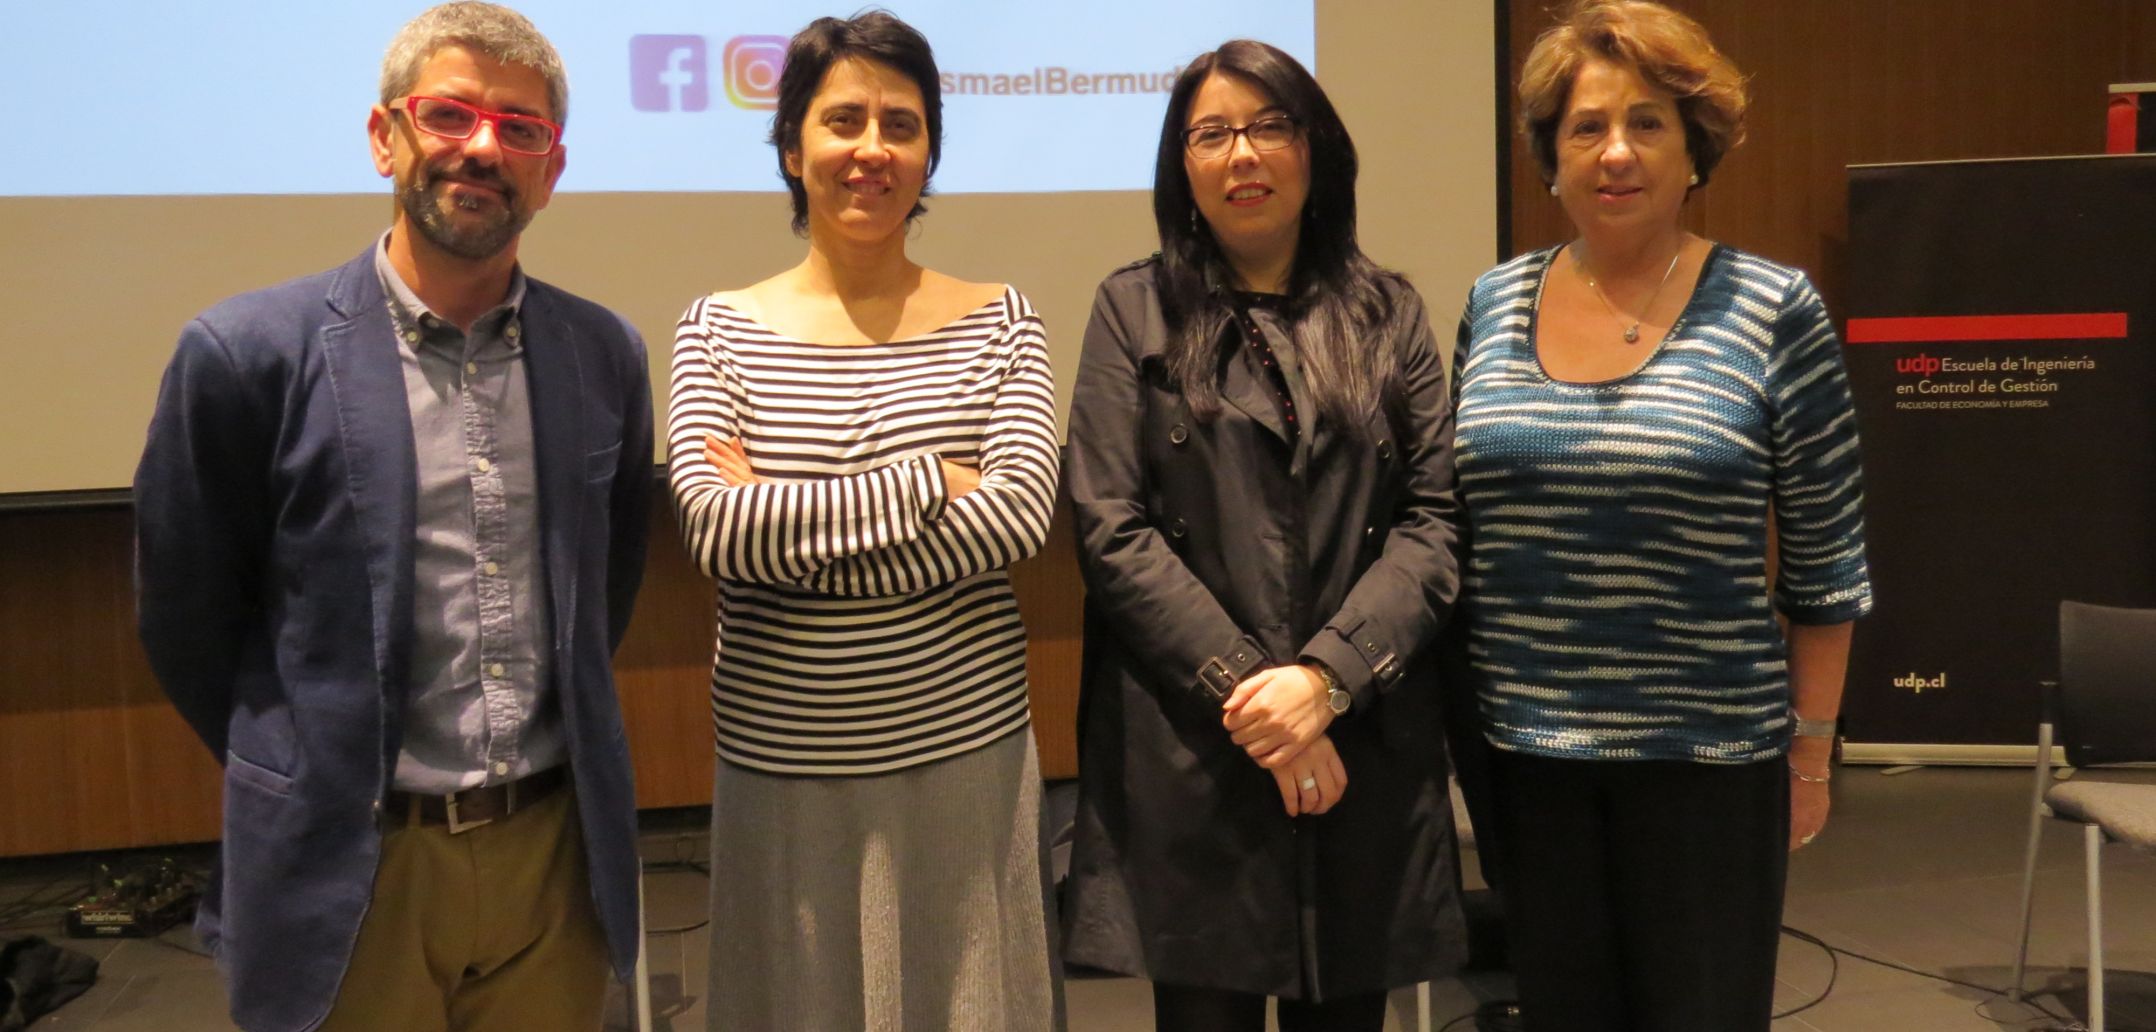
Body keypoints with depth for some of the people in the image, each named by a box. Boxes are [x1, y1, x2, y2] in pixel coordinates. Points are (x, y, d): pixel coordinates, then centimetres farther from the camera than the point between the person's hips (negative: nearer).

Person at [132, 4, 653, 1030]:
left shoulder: (604, 353, 1)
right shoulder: (247, 353, -9)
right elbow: (186, 612, 1)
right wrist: (308, 774, 9)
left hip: (558, 854, 3)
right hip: (352, 868, -3)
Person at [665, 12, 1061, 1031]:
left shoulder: (995, 319, 2)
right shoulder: (720, 327, 1)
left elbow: (1020, 513, -13)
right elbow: (714, 528, -13)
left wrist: (784, 529, -15)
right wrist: (930, 481, -16)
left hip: (964, 754, 0)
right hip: (785, 771, 0)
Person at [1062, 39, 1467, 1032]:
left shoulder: (1389, 314, 11)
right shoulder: (1135, 309, 5)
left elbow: (1435, 519, 2)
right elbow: (1111, 529, -4)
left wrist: (1327, 676, -12)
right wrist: (1243, 686, -12)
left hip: (1365, 750, 2)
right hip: (1186, 753, -2)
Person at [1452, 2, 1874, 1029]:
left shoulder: (1772, 309, -7)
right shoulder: (1494, 303, 2)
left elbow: (1824, 564, -2)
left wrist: (1810, 750, 0)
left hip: (1708, 753, -3)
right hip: (1523, 749, 3)